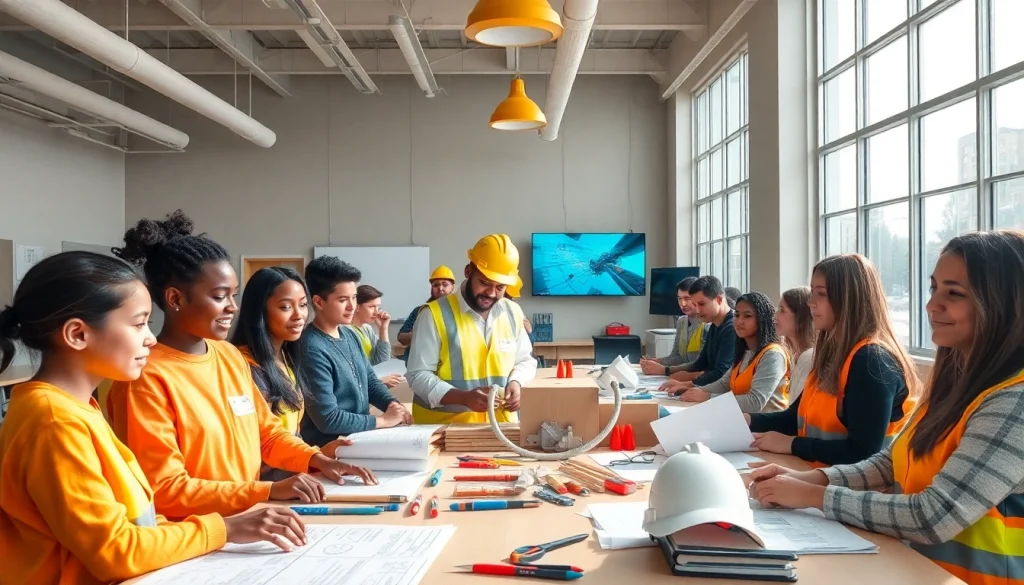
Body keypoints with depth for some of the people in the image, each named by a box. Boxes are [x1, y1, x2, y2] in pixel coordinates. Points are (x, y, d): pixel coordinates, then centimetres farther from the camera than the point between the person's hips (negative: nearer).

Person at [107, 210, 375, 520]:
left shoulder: (232, 356, 7)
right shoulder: (146, 377, -16)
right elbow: (164, 492, -17)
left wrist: (317, 460, 1)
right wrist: (269, 491, -21)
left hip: (248, 519, 7)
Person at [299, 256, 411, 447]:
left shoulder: (349, 334, 6)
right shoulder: (312, 350, -22)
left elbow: (370, 380, 15)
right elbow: (327, 418, -24)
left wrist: (392, 403, -5)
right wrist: (383, 420, -16)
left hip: (361, 437, 8)